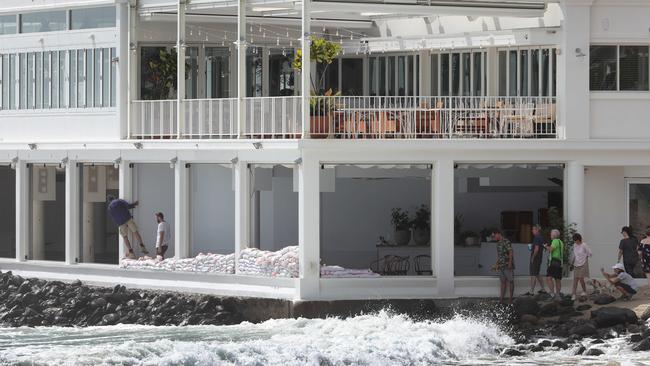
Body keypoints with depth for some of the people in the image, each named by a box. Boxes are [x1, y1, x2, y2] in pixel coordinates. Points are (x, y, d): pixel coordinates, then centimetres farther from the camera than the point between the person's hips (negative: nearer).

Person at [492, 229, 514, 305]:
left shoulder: (506, 242, -11)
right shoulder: (498, 243, 15)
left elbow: (511, 253, -16)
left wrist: (510, 263, -23)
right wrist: (497, 264, 25)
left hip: (508, 266, -8)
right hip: (501, 266, 8)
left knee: (510, 281, -1)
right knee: (503, 282, 5)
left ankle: (511, 299, 3)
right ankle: (502, 298, 3)